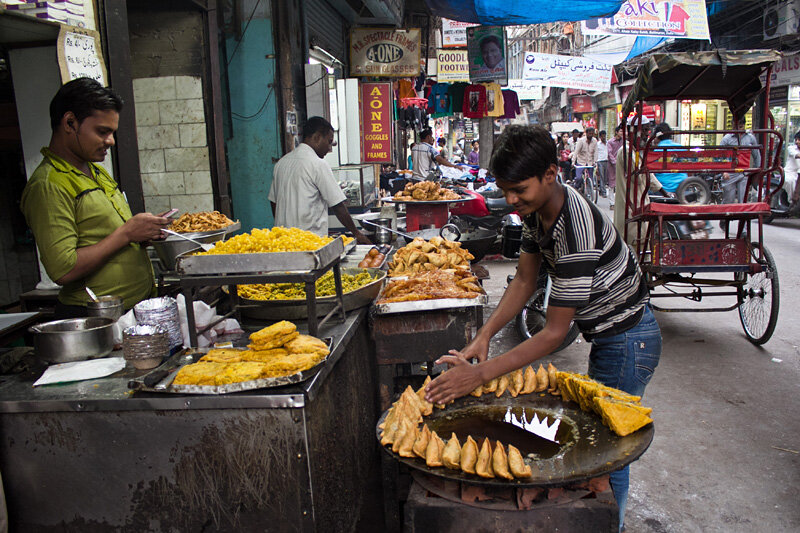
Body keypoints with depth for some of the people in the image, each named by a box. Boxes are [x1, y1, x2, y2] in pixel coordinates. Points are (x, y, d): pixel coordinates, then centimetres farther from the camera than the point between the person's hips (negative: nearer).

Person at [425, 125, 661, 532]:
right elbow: (525, 279, 0)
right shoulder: (536, 209, -7)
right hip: (605, 335, 9)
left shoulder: (575, 228, -35)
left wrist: (481, 373, -34)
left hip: (628, 343, -9)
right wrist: (483, 337, -10)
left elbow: (554, 332, -32)